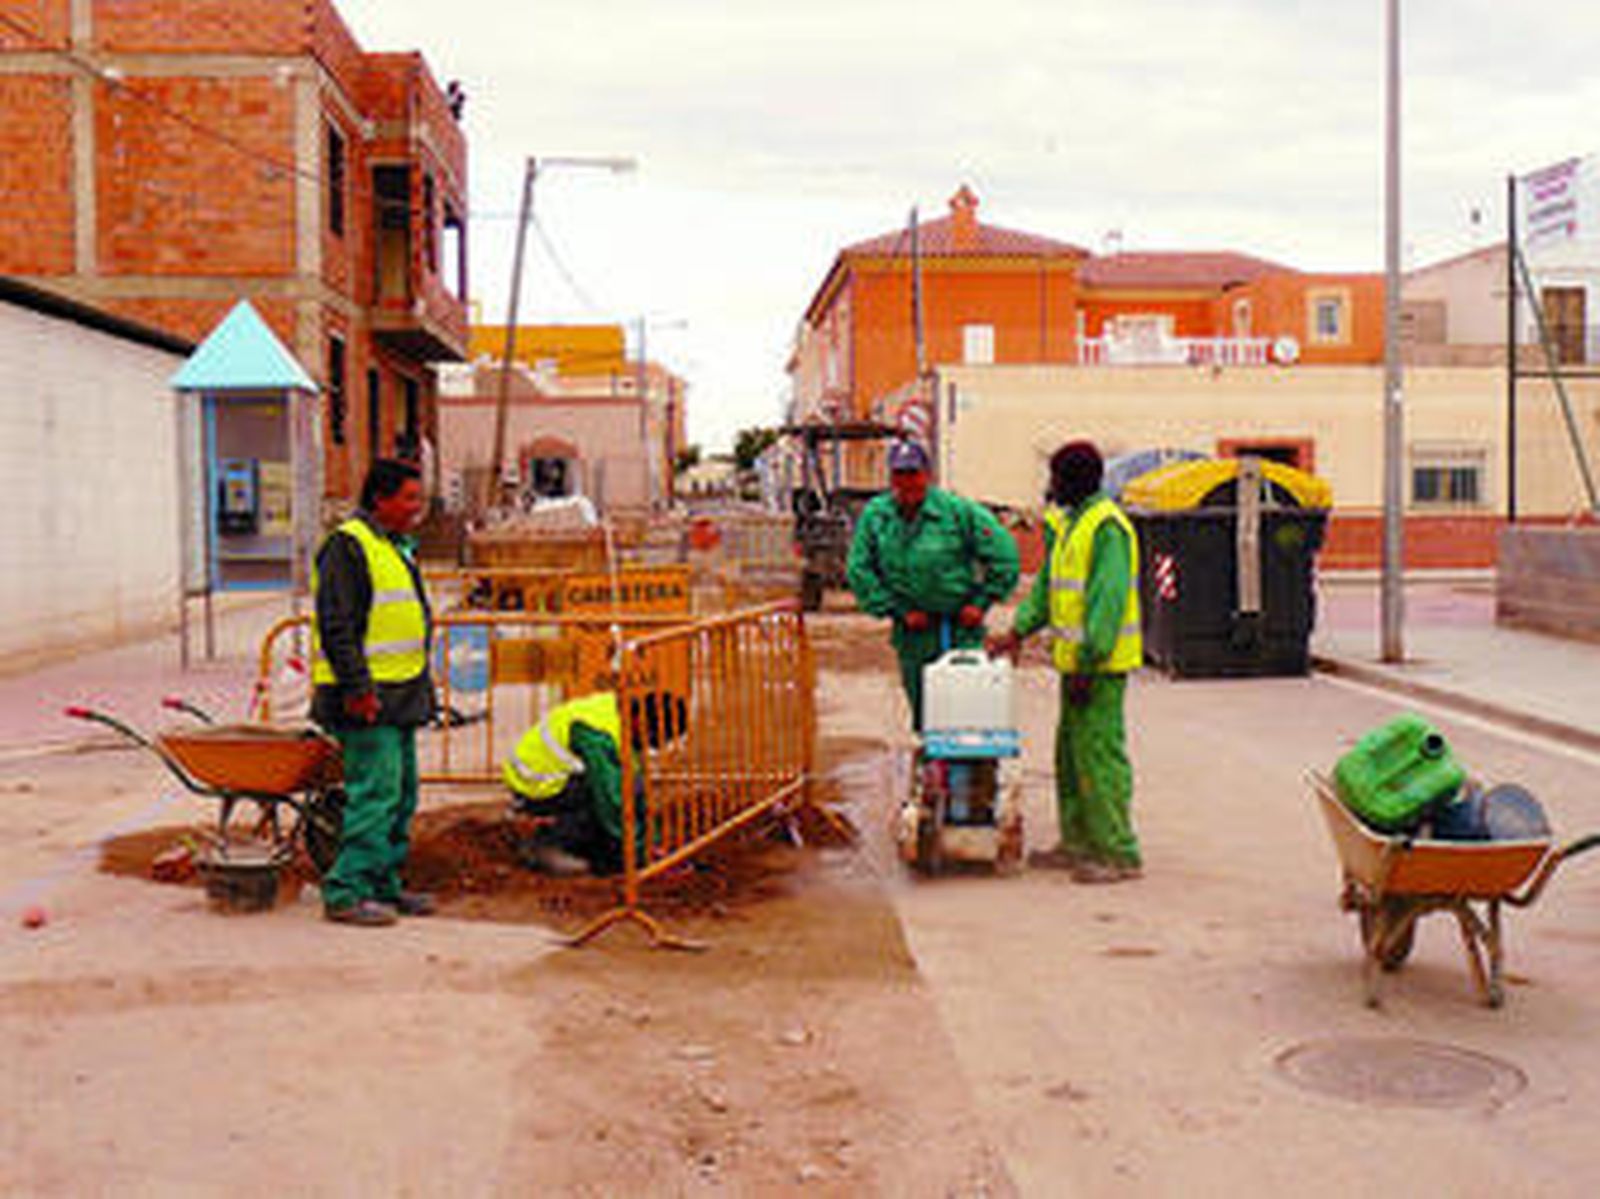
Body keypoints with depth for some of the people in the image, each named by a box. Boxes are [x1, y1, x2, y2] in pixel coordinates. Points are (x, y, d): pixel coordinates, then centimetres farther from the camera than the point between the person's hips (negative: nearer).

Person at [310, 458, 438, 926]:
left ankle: (384, 885, 22)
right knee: (375, 793, -10)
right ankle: (346, 893, -4)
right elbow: (336, 628, -19)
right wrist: (357, 689, -23)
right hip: (367, 700, -10)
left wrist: (422, 685, 23)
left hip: (401, 697, 10)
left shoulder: (398, 546, 18)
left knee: (401, 794, 13)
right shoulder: (347, 546, -13)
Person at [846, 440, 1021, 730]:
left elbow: (1003, 555, -4)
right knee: (923, 713, 9)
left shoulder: (957, 510, -9)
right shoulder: (874, 516, 0)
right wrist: (898, 610, -4)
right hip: (912, 633, 3)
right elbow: (859, 571, 2)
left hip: (961, 631, -3)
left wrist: (981, 602, -6)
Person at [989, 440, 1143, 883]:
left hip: (1100, 663, -10)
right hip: (1076, 659, 10)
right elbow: (1048, 584, 20)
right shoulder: (1067, 524, 16)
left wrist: (1088, 662, -24)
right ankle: (1078, 843, 24)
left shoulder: (1106, 526, -16)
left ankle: (1120, 854, -2)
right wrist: (1018, 631, 10)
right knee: (1070, 751, 15)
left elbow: (1108, 598, -21)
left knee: (1099, 752, -7)